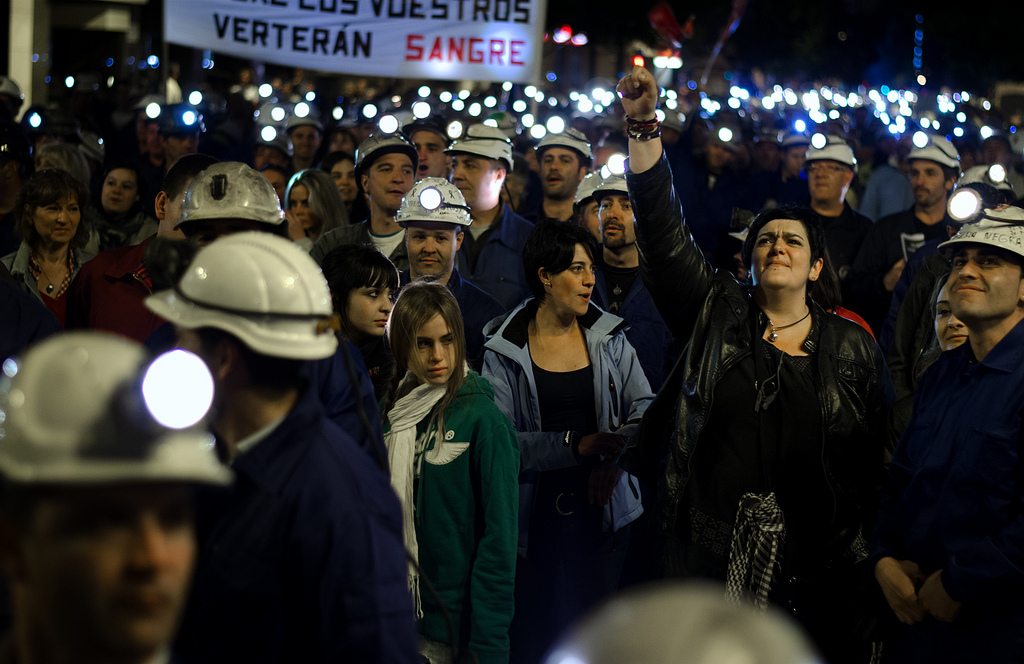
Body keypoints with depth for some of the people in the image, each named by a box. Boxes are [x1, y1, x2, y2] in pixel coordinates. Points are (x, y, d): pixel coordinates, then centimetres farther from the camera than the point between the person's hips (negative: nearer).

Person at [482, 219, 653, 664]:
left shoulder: (609, 336, 7)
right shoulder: (504, 350, -2)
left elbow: (645, 407, 3)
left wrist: (615, 454, -16)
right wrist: (575, 445, -20)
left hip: (602, 507, 2)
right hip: (533, 514, -2)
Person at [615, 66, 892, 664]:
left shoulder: (854, 346, 7)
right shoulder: (716, 316, 6)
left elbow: (882, 455, 8)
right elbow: (665, 233, -5)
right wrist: (644, 127, -15)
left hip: (818, 568, 0)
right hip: (710, 563, 0)